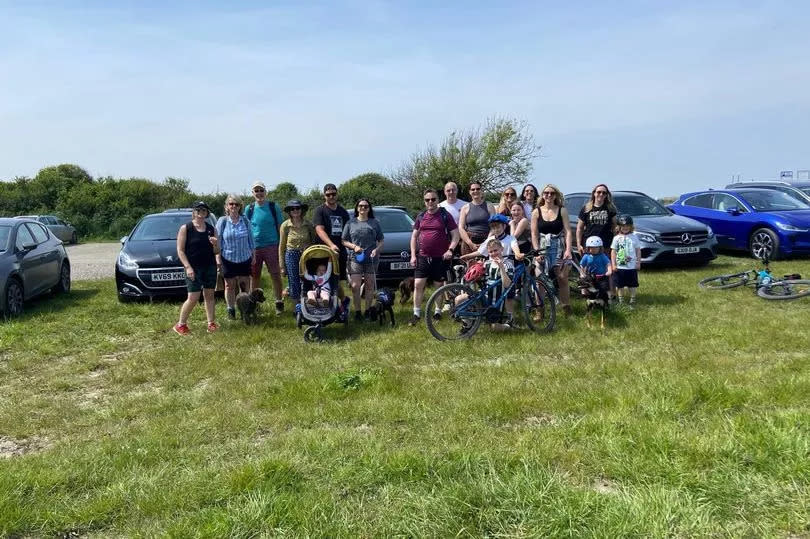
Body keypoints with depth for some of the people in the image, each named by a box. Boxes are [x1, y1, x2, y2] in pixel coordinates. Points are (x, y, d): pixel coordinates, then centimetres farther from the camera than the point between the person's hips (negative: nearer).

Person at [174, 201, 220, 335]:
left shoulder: (211, 229, 9)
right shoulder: (185, 228, -2)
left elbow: (216, 251, 13)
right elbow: (180, 250, -6)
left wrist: (215, 244, -10)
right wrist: (188, 267, -16)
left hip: (210, 266, 5)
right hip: (194, 268, -4)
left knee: (209, 295, 7)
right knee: (193, 298, -8)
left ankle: (211, 323, 13)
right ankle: (181, 324, 7)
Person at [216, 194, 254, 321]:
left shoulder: (245, 221, 1)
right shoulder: (222, 221, -4)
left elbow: (250, 239, 8)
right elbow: (218, 240, 0)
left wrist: (253, 254, 8)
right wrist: (218, 257, -4)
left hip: (244, 258, 2)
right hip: (228, 259, -1)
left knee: (245, 285, 5)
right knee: (230, 285, 6)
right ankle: (231, 310, 17)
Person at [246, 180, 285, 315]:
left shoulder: (274, 207, 1)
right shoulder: (249, 209, 6)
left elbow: (280, 227, 6)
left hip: (271, 246, -2)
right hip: (254, 247, 2)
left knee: (275, 275, 0)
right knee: (254, 276, 9)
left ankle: (279, 302, 9)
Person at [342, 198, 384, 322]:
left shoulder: (375, 223, 9)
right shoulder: (351, 223, 6)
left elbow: (381, 241, 10)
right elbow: (344, 241, 6)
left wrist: (377, 250, -9)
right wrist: (354, 246, -11)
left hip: (371, 259, 1)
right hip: (355, 258, -1)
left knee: (370, 286, 6)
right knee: (355, 286, -8)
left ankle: (368, 310, 16)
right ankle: (357, 311, 1)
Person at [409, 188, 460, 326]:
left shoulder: (445, 215, -2)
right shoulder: (421, 217, 9)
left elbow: (455, 235, -3)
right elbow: (414, 236, 14)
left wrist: (450, 250, -18)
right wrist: (413, 255, 5)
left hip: (440, 258, -3)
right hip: (423, 257, 3)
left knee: (439, 285, 7)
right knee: (418, 285, -2)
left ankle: (438, 312, 23)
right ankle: (417, 314, 5)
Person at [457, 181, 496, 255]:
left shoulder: (489, 206, 10)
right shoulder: (465, 208, 12)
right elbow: (461, 228, 4)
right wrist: (471, 244, -8)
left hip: (486, 242, -1)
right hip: (469, 243, 1)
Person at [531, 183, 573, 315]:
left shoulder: (562, 210, 5)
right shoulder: (537, 212, 6)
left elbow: (568, 231, 0)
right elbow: (534, 234, 2)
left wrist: (568, 250, -11)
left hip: (559, 247, 0)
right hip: (542, 247, 0)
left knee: (562, 278, -4)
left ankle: (567, 310, 4)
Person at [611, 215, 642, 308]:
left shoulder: (634, 237, 3)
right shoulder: (616, 238, 1)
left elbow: (638, 250, 6)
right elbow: (613, 251, 1)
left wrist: (638, 262, 2)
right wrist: (613, 264, -5)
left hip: (632, 266, 0)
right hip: (619, 266, 0)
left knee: (632, 285, 7)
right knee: (620, 285, 7)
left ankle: (632, 301, 18)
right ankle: (621, 301, 20)